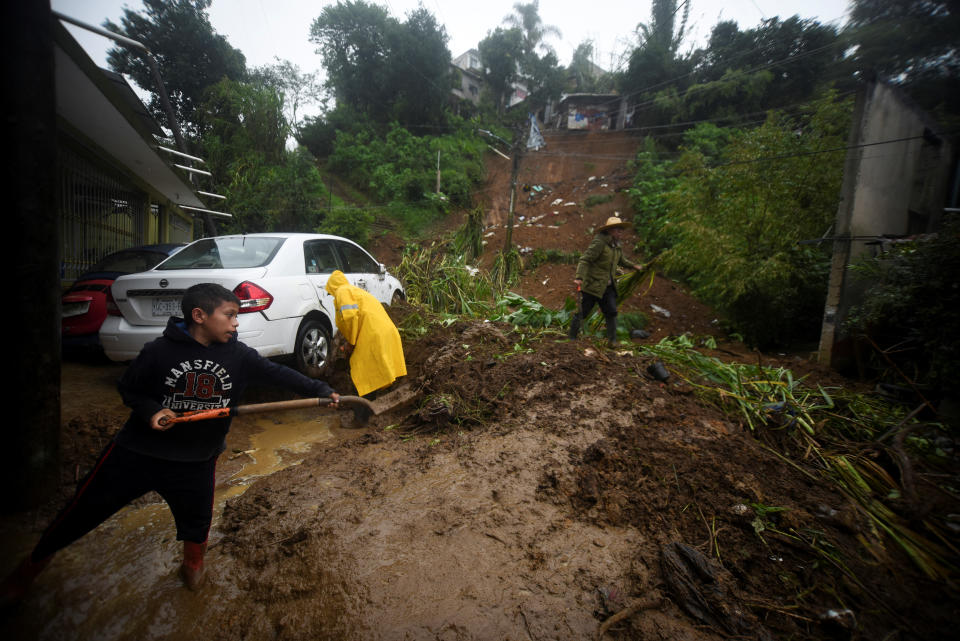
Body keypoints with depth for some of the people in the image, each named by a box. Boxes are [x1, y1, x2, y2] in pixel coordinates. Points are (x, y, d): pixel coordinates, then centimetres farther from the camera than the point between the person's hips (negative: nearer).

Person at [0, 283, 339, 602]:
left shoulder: (238, 355, -11)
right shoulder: (160, 351, -14)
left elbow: (279, 373, -13)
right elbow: (128, 387, 0)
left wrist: (321, 390, -21)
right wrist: (149, 410, -19)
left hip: (196, 460, 1)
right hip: (136, 453, -1)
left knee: (197, 520, 11)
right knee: (84, 510, 13)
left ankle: (192, 561, 46)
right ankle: (34, 562, 45)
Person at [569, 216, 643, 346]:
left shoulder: (616, 245, 13)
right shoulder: (599, 242, -14)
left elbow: (621, 261, 34)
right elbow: (584, 260, -22)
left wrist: (633, 266, 25)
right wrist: (579, 277, -33)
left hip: (608, 286, 7)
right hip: (592, 285, -7)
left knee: (611, 313, 0)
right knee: (582, 312, 0)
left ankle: (612, 341, 6)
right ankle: (571, 338, 13)